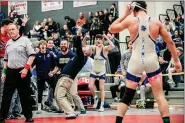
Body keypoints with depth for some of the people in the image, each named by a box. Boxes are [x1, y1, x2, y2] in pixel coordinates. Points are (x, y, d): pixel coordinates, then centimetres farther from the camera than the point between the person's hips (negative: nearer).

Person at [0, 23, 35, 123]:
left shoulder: (25, 40, -3)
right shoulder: (8, 43, 14)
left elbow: (32, 55, -9)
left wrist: (26, 68, -17)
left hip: (22, 72, -5)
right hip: (10, 72, 5)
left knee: (25, 96, 2)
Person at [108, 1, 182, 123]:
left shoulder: (130, 20, -1)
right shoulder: (156, 22, 2)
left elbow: (111, 29, 14)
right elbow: (170, 42, 5)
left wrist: (125, 14, 16)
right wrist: (176, 61, 14)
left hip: (136, 63, 0)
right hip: (152, 62, 0)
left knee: (127, 96, 10)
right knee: (160, 95, 8)